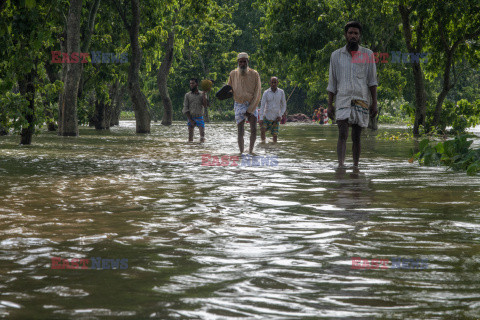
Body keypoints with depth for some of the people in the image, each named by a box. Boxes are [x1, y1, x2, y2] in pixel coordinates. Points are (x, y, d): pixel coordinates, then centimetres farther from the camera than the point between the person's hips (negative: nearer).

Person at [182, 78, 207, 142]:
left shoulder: (202, 94, 7)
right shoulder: (187, 95, 7)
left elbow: (205, 105, -7)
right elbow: (185, 109, 3)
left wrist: (204, 94, -13)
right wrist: (190, 120, -6)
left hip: (199, 118, -1)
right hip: (191, 118, 1)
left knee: (202, 134, -14)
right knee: (190, 137, 0)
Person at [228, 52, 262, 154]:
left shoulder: (254, 74, -3)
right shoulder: (233, 74, 3)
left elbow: (257, 92, -4)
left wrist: (250, 109, -10)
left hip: (252, 105, -1)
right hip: (239, 105, 1)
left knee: (254, 129, -12)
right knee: (240, 131, -4)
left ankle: (251, 150, 3)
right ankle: (241, 152, 2)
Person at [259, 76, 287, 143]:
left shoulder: (281, 92, -3)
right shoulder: (266, 93, -7)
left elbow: (284, 105, 5)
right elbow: (262, 106, -9)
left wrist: (280, 115, -7)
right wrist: (261, 118, -17)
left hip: (275, 118, 1)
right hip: (266, 117, -1)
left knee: (275, 135, -3)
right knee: (262, 130, -21)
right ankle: (263, 141, 3)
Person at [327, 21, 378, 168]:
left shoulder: (368, 54, 6)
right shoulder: (336, 55, 8)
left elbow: (372, 81, 5)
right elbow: (332, 83, 11)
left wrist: (374, 103, -1)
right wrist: (329, 105, 7)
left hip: (361, 101, 0)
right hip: (342, 100, 0)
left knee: (356, 137, 3)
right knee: (342, 135, -15)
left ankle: (355, 166, 12)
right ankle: (340, 165, -24)